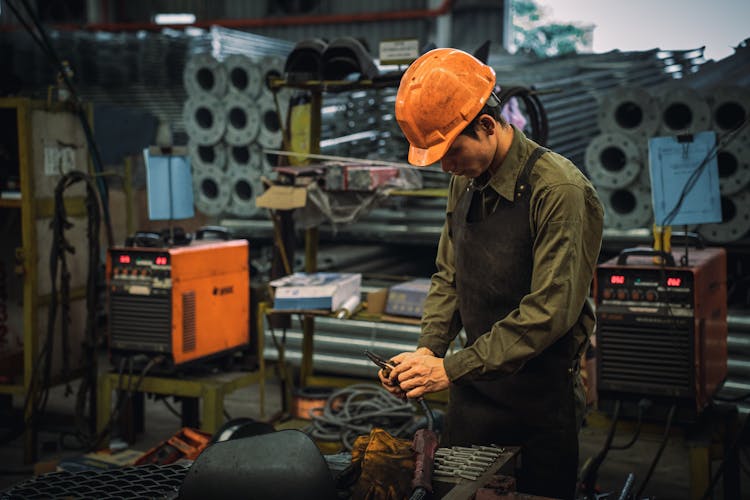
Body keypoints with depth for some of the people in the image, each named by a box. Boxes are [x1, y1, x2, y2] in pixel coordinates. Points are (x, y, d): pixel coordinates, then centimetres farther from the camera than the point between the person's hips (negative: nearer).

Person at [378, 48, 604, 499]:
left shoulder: (560, 190, -21)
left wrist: (452, 369, -23)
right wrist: (428, 351, -4)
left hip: (540, 398, -6)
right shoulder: (466, 182, 4)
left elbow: (549, 312, -24)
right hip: (473, 386, 7)